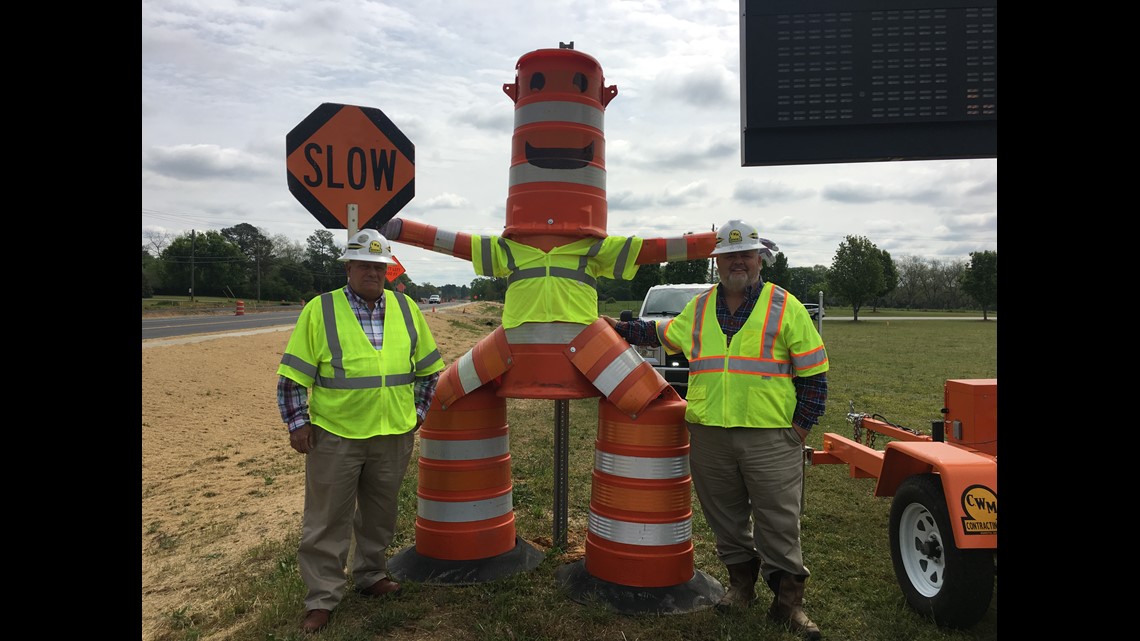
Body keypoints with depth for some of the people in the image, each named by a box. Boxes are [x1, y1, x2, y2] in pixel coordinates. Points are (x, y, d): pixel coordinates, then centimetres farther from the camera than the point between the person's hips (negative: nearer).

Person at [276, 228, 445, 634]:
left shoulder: (406, 309, 4)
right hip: (335, 435, -3)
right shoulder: (320, 310, -6)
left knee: (380, 514, 18)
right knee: (327, 520, 7)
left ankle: (371, 576, 37)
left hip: (394, 435, 3)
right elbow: (293, 375, -2)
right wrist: (298, 422, -5)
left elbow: (428, 368, 13)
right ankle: (322, 598, 21)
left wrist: (418, 411, 10)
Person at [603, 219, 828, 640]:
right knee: (725, 516, 13)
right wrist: (619, 328, 26)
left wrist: (801, 426, -2)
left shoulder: (785, 306, 1)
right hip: (709, 435, 4)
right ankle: (741, 581, 31)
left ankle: (788, 599, 14)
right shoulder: (699, 308, 12)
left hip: (770, 436, -3)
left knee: (779, 521, 1)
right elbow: (663, 333, 29)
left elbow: (813, 372, 2)